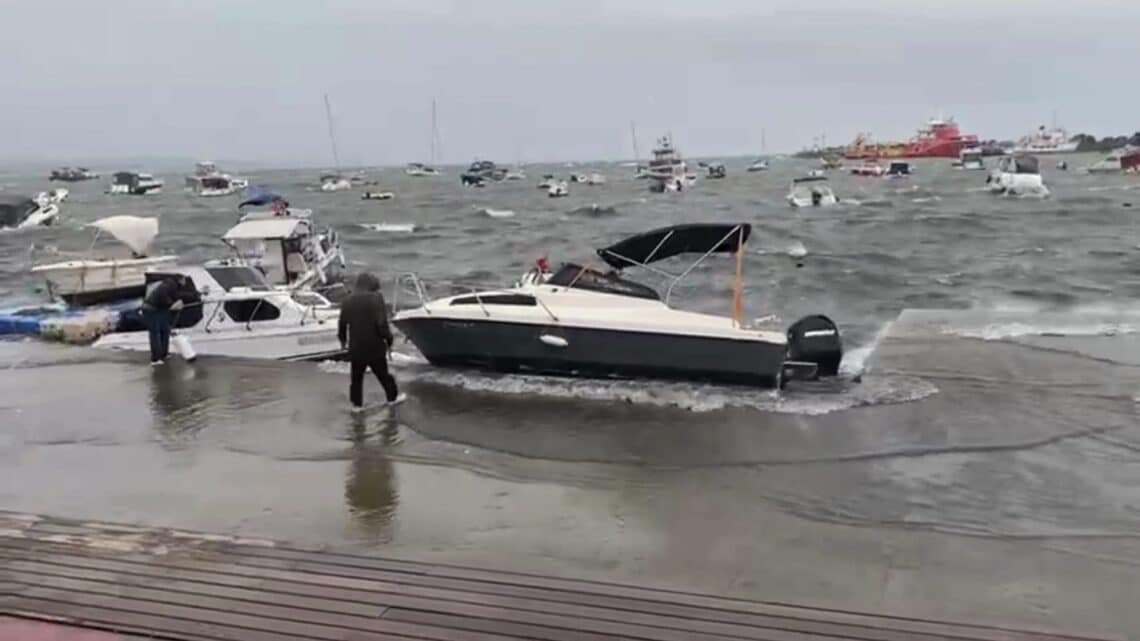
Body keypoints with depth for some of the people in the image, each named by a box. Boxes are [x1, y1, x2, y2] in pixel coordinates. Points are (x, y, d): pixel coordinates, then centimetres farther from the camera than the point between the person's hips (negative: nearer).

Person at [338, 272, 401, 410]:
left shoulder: (347, 301, 4)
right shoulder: (376, 298, -13)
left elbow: (342, 324, 11)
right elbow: (382, 323, -19)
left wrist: (343, 340, 26)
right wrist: (388, 339, -7)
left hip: (356, 347, 3)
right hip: (374, 345, -3)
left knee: (356, 377, 13)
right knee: (383, 374, 13)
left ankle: (357, 403, 15)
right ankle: (393, 397, 26)